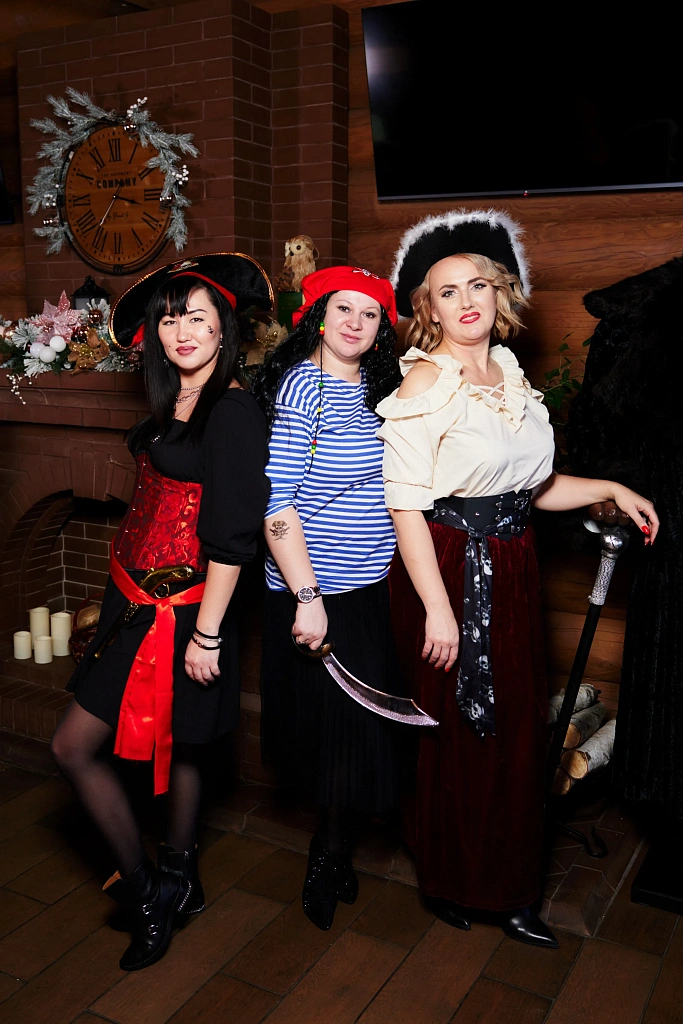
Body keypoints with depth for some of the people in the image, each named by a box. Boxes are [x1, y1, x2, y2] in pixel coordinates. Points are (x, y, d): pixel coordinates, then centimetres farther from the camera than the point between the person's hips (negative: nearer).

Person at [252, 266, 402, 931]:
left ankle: (334, 851, 37)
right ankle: (329, 861, 26)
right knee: (342, 723, 3)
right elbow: (274, 498, -19)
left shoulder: (379, 388, 11)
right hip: (317, 591, -7)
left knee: (361, 722, 16)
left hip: (374, 587, 8)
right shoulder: (302, 382, -13)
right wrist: (306, 596, -22)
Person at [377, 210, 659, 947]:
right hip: (449, 571, -7)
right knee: (456, 730, 6)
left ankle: (507, 887, 31)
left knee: (517, 727, 12)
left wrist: (609, 489, 8)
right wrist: (437, 607, -19)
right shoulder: (423, 384, -12)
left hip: (511, 570, 7)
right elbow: (406, 506, -16)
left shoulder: (511, 375, 10)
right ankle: (449, 880, 31)